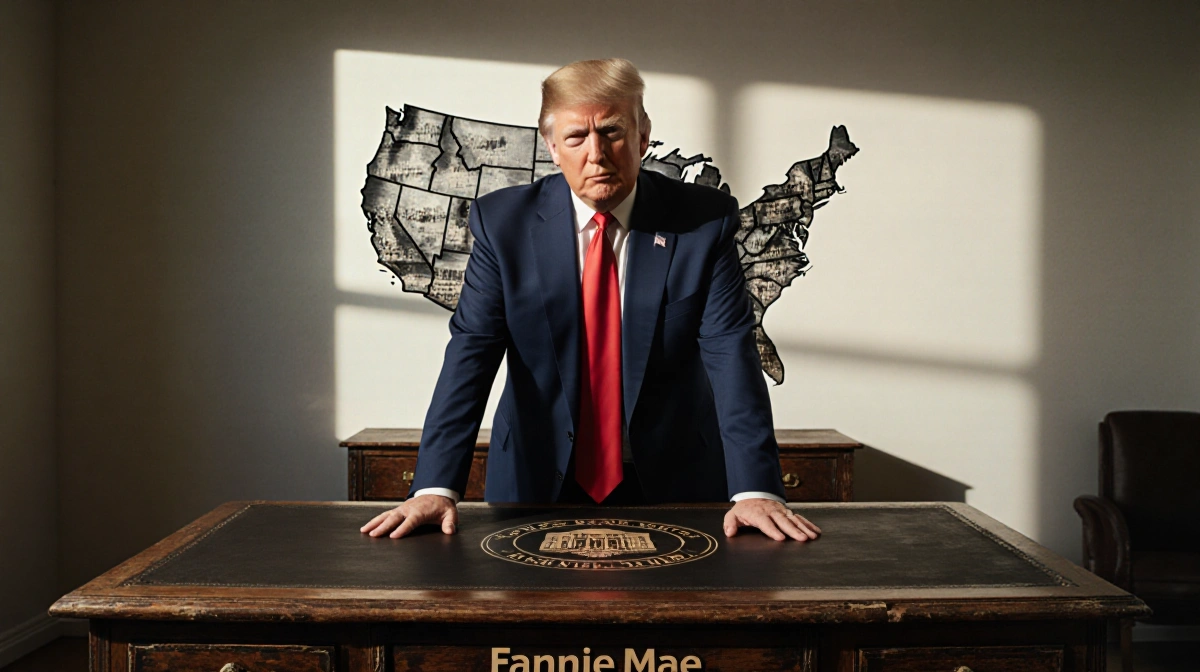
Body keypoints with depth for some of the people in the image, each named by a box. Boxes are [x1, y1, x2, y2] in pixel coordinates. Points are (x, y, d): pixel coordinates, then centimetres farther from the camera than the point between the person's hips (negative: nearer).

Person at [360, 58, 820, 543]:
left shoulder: (706, 221, -6)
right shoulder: (503, 221, -4)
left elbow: (732, 355, -12)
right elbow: (470, 352, -9)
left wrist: (755, 489, -24)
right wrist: (436, 486, -20)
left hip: (673, 487, 0)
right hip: (537, 483, 1)